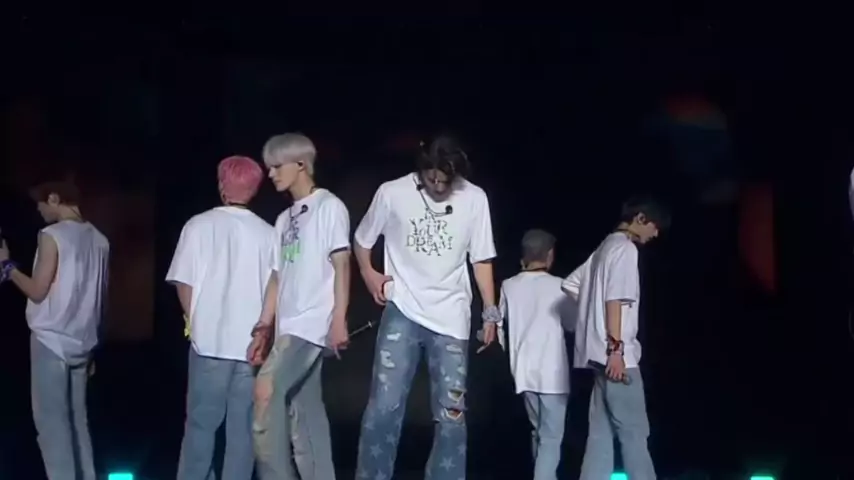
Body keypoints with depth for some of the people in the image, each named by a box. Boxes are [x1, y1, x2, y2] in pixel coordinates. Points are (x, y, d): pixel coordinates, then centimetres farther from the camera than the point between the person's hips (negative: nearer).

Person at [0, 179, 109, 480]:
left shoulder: (52, 236, -12)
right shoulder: (99, 240, 9)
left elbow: (38, 292, -12)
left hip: (51, 340, -7)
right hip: (82, 342, 7)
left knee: (51, 420, -3)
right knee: (77, 418, 12)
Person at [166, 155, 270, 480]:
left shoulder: (199, 225, -2)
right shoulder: (267, 233, 2)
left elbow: (184, 282, -1)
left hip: (210, 340, -1)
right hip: (252, 343, 1)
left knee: (201, 423, 6)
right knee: (243, 427, 6)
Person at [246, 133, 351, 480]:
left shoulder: (329, 206, -2)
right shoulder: (284, 219, 19)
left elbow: (341, 264, -9)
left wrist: (339, 319, -16)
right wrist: (263, 329, 13)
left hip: (314, 322, -8)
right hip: (289, 327, 8)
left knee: (267, 390, -20)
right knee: (305, 412, 7)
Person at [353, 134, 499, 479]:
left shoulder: (475, 199, -5)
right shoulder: (392, 193, -7)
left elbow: (480, 258, 4)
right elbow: (362, 240, 10)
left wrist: (490, 310, 1)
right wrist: (370, 275, -2)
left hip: (451, 317, 1)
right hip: (402, 311, -1)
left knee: (451, 413, 4)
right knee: (385, 405, -10)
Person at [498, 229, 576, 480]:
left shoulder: (509, 285, 1)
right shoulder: (557, 286, -8)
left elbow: (498, 323, 11)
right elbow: (573, 323, 4)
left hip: (524, 370, 4)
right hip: (552, 372, -4)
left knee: (539, 431, 19)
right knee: (551, 437, -3)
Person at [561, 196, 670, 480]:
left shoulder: (606, 247, 22)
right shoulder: (625, 248, -8)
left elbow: (570, 284, 25)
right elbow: (616, 299, -17)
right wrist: (616, 348, -22)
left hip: (601, 353, 10)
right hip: (614, 354, -10)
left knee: (603, 432, 5)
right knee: (633, 431, -7)